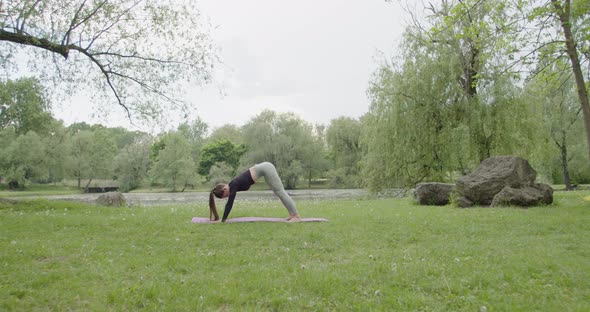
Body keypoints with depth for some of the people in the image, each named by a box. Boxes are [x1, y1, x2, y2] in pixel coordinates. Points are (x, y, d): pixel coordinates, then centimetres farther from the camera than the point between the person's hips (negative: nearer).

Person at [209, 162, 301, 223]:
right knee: (279, 192, 11)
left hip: (265, 168, -8)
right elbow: (228, 204, 15)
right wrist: (223, 219, 17)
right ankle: (292, 214, 17)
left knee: (280, 192, -6)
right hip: (264, 168, 8)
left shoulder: (233, 186, -16)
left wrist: (223, 221, -16)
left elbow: (230, 204, -19)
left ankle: (297, 216, -3)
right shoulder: (232, 186, 7)